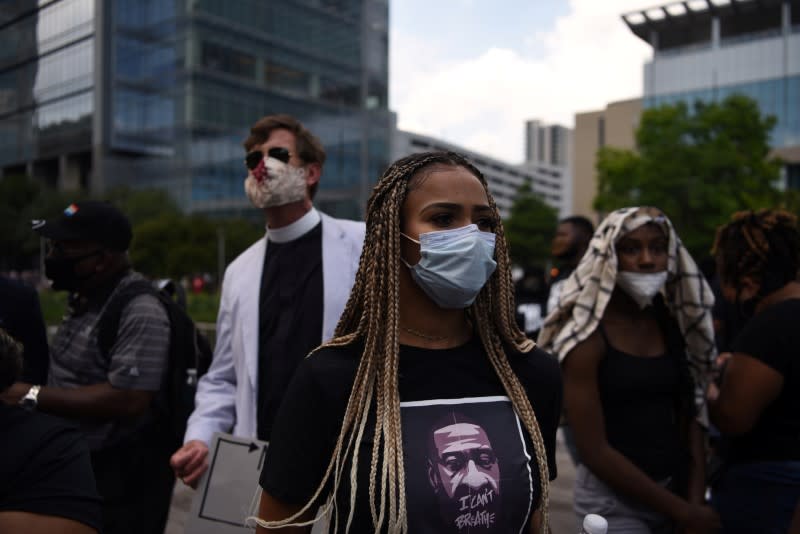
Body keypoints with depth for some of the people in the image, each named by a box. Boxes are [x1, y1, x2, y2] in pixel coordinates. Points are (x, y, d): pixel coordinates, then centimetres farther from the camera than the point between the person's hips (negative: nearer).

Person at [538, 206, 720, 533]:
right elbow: (593, 450, -18)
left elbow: (688, 417, 4)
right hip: (613, 498, -5)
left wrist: (695, 501, -6)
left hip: (676, 490, 5)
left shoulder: (671, 323, 1)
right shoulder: (586, 337, -16)